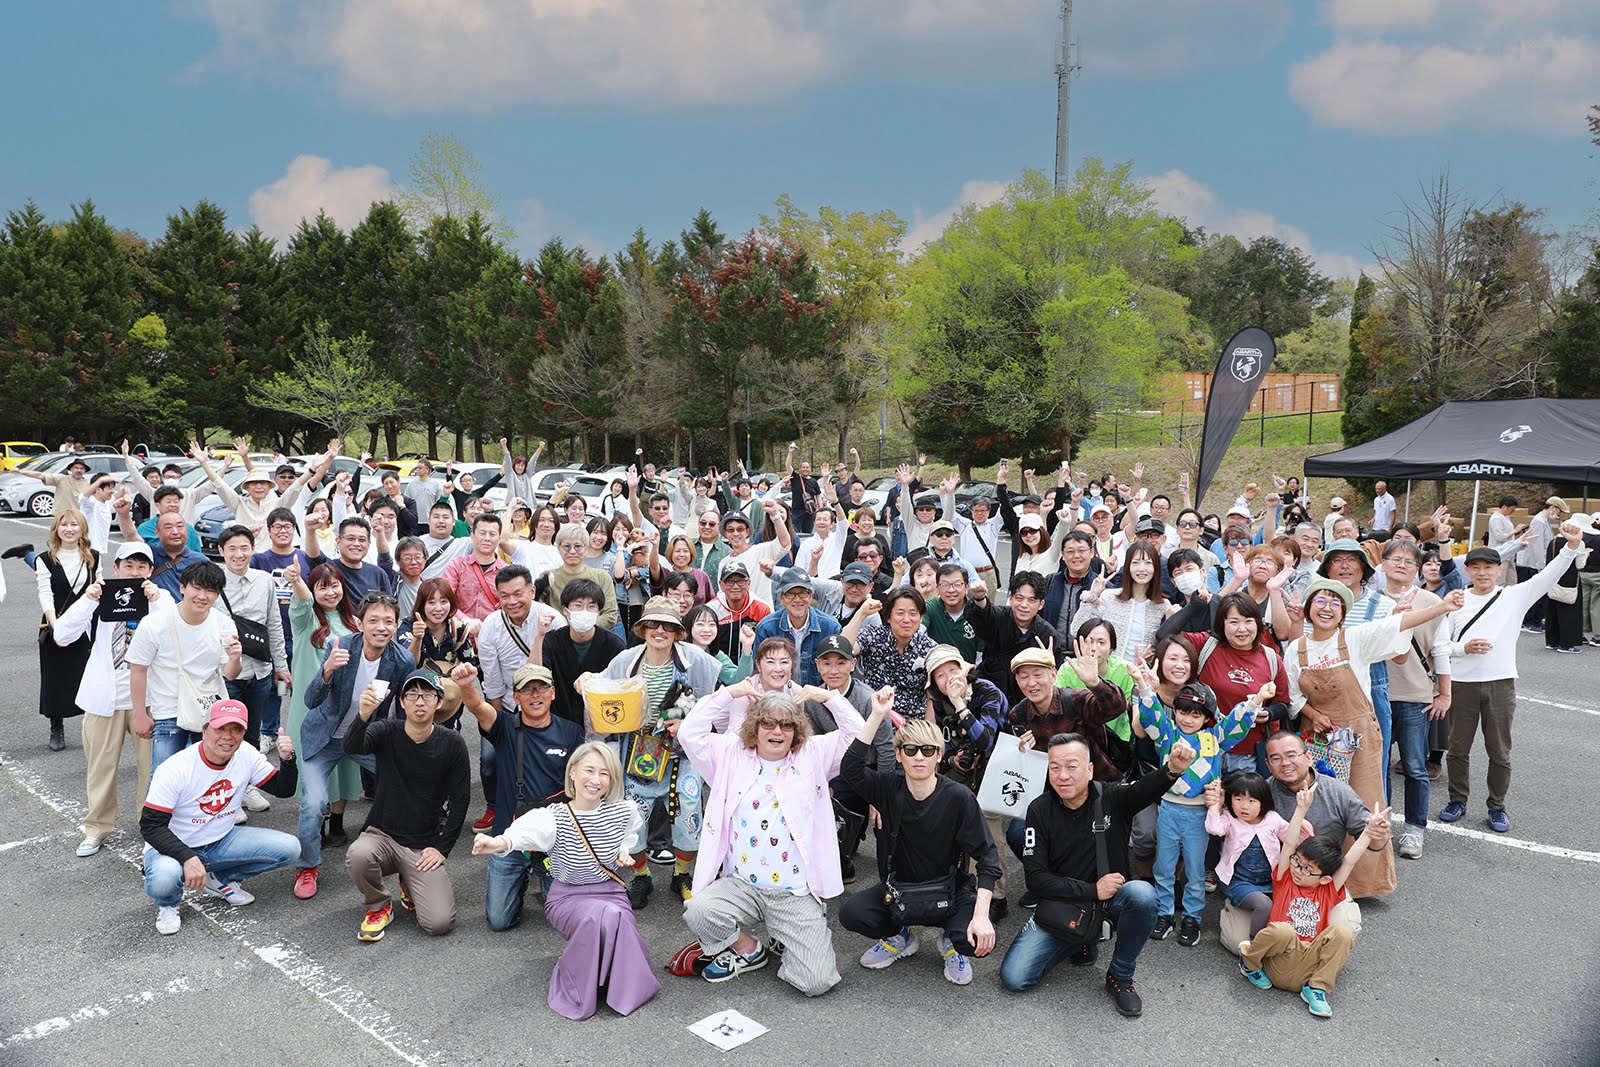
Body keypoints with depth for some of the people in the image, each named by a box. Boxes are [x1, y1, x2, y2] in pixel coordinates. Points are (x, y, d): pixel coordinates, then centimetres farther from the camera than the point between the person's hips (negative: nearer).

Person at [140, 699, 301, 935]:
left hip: (222, 842, 5)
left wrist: (287, 759, -20)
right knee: (164, 879, -39)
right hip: (175, 846, -4)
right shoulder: (175, 769, -23)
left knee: (289, 848, -14)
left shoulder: (246, 755, -8)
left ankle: (221, 879, 9)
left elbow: (283, 789, 1)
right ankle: (168, 905, 1)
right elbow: (151, 826, -22)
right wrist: (188, 858, -35)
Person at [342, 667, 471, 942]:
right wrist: (363, 716, -48)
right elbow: (351, 748, -28)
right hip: (382, 834, 0)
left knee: (439, 923, -17)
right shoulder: (387, 732, -6)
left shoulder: (451, 744, -5)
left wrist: (441, 848, -6)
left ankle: (411, 887, 19)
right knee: (358, 856, -35)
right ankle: (379, 906, -1)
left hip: (424, 846, 0)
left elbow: (459, 800, 0)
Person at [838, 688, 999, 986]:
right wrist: (877, 716, -30)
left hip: (950, 894, -2)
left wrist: (981, 915, -27)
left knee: (979, 939, -30)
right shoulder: (889, 788, -8)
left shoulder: (959, 798, -16)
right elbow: (850, 768, -27)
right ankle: (900, 937, 11)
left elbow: (987, 858, -16)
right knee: (851, 912, -23)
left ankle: (950, 941, 10)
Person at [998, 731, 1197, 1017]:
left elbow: (1147, 789, -32)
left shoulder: (1112, 797, -9)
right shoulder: (1040, 810, -9)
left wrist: (1173, 769, -54)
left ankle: (1120, 976, -9)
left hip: (1112, 899, -1)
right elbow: (1035, 878, -12)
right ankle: (1081, 942, 15)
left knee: (1142, 894, -35)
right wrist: (1092, 890, -20)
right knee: (1013, 978, -13)